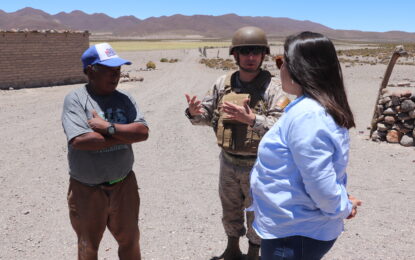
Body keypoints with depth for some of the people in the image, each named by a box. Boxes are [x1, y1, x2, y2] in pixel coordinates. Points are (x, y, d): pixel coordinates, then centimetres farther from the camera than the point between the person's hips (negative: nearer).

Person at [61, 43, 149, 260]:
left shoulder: (124, 99, 0)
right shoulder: (75, 99, -12)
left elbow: (143, 132, -12)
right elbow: (79, 140, -26)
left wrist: (108, 127, -22)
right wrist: (125, 135, -18)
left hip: (123, 185, 3)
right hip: (86, 190, -3)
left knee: (130, 242, 19)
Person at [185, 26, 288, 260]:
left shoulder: (272, 88, -16)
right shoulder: (223, 83, -2)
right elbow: (208, 115, 5)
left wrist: (252, 120, -38)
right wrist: (195, 113, -18)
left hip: (258, 165, -4)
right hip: (228, 162, 4)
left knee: (256, 213, 15)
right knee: (230, 210, 22)